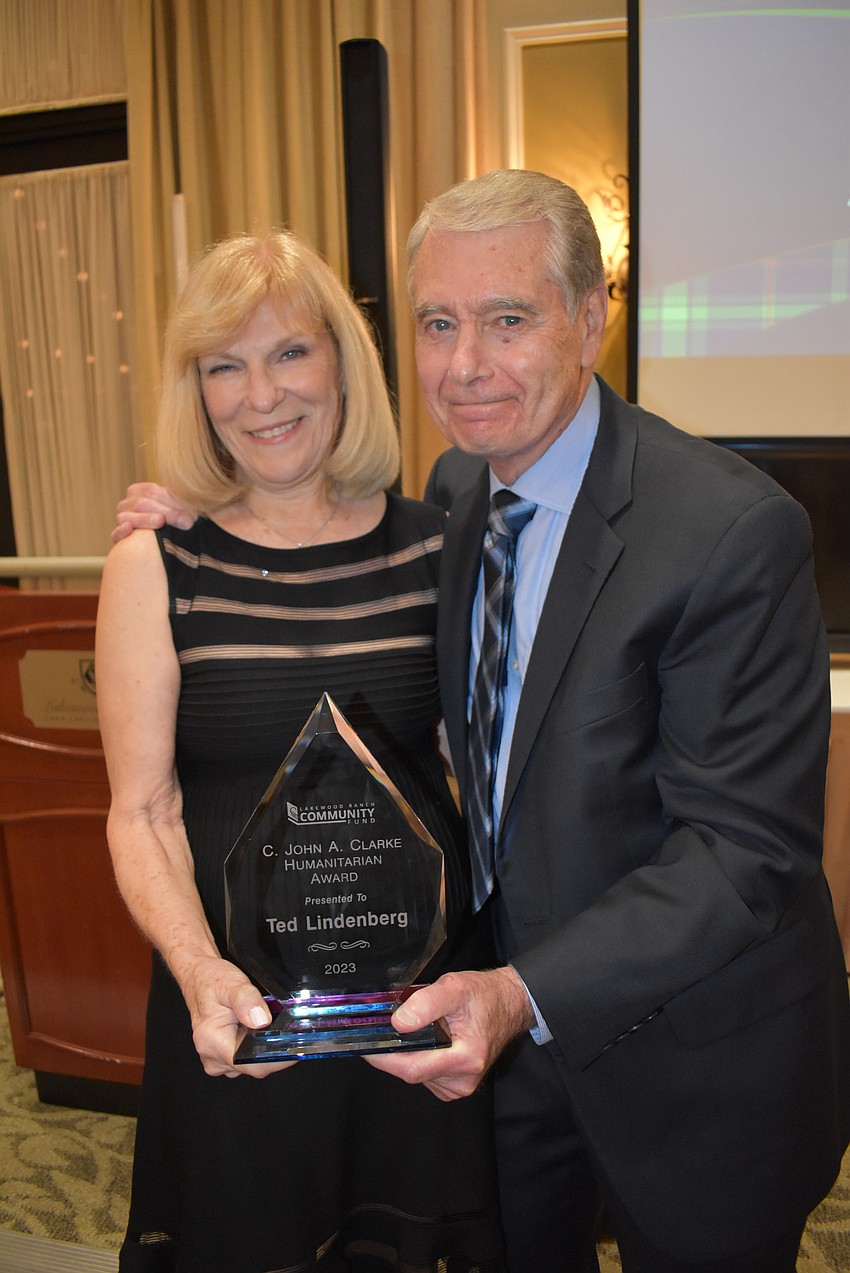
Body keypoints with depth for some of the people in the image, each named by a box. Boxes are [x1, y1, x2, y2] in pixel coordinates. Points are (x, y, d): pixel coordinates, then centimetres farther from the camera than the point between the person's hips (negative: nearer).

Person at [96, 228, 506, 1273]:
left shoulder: (435, 543, -3)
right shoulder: (153, 569, -8)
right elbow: (142, 814, -6)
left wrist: (508, 973, -8)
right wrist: (200, 971, -22)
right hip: (240, 997, -1)